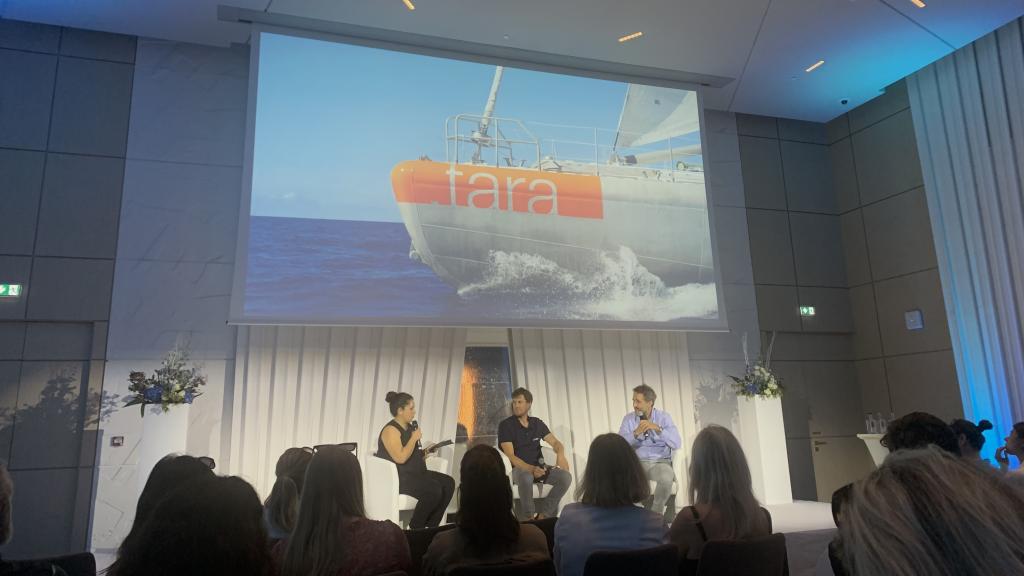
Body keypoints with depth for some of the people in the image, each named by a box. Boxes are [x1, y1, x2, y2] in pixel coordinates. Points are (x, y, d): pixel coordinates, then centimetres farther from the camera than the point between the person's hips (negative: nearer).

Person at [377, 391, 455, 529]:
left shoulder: (409, 427, 14)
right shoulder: (391, 430, -13)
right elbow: (400, 458, -25)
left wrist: (425, 452, 5)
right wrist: (414, 438, -17)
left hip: (413, 473, 9)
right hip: (396, 477, -9)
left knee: (448, 483, -9)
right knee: (433, 490, -28)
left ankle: (430, 527, -1)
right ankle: (415, 530, -9)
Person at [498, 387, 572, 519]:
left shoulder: (537, 423, 10)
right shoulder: (505, 425, -6)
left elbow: (555, 442, 8)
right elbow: (510, 455, -14)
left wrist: (561, 455, -17)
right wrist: (531, 469, -29)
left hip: (539, 466, 5)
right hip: (518, 469, -5)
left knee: (566, 476, -20)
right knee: (526, 476, -39)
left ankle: (543, 514, -14)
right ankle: (530, 517, -16)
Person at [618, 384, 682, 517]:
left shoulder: (663, 417, 4)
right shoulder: (628, 419, 7)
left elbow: (677, 444, -9)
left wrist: (657, 428, -21)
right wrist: (635, 433, -19)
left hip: (660, 462, -1)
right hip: (636, 463, 1)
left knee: (666, 477, -36)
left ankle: (656, 513, -8)